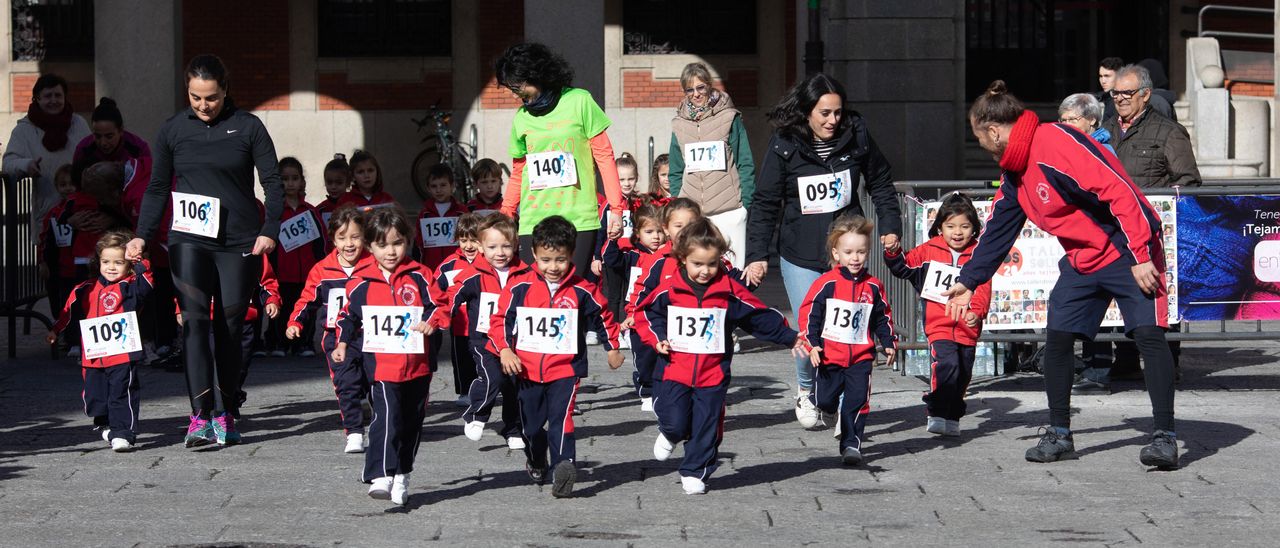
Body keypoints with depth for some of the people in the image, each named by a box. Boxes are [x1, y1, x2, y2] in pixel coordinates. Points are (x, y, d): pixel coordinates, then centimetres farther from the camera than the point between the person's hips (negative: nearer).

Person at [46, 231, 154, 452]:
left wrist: (140, 264, -31)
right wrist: (55, 330, 28)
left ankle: (122, 433, -8)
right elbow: (70, 311, 25)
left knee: (122, 395, -10)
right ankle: (105, 425, 32)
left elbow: (145, 284, -21)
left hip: (122, 354, -5)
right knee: (94, 396, 11)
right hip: (93, 357, 5)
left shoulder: (129, 287, -1)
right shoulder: (87, 289, 14)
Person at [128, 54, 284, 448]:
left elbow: (273, 183, 3)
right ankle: (201, 416, -19)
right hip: (189, 241, 1)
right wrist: (142, 236, 2)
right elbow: (157, 188, 13)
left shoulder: (247, 127, 1)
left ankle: (225, 415, 15)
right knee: (195, 320, -14)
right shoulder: (173, 130, 7)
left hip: (239, 244, -1)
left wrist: (269, 231, -7)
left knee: (228, 328, 3)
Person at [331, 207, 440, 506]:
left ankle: (401, 476, 29)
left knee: (412, 421, 13)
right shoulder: (360, 282, 2)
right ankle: (381, 476, -25)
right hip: (381, 365, -3)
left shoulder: (419, 276, 1)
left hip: (417, 366, 3)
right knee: (387, 417, -20)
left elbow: (436, 307, 3)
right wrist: (343, 343, 9)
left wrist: (430, 322, -17)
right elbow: (348, 315, 16)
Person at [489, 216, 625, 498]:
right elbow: (500, 319, 3)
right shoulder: (519, 287, -6)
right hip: (528, 369, 2)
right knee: (531, 424, 16)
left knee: (561, 419, -21)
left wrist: (613, 348, 21)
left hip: (565, 368, -2)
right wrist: (505, 350, -10)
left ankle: (563, 466, -32)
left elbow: (603, 317, 12)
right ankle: (536, 463, 42)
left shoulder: (582, 290, -5)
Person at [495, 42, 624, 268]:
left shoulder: (578, 101, 1)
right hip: (533, 222, 3)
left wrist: (616, 208, -4)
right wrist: (505, 216, 9)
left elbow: (604, 155, 2)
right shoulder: (522, 117, 10)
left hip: (579, 219, -3)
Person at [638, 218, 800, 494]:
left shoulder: (731, 291, -3)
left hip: (713, 374, 1)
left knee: (706, 427, 4)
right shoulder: (669, 290, -5)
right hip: (674, 370, -1)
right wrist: (657, 340, -5)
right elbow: (647, 313, 10)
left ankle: (694, 472, 21)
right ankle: (670, 435, 29)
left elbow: (761, 317, 6)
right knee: (675, 420, -7)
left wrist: (789, 337, 6)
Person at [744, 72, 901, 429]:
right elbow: (765, 204, 0)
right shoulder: (784, 146, -5)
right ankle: (805, 390, 24)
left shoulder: (856, 136, -2)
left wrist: (890, 226, 4)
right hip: (800, 257, -1)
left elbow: (881, 185, 13)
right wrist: (757, 255, -4)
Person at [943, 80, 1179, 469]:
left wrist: (1140, 256, -28)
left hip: (1129, 252, -9)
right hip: (1082, 259, 9)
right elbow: (997, 230, 19)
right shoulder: (1014, 173, 7)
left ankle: (1165, 437, -14)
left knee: (1148, 333, -17)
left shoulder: (1056, 143, -24)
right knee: (1057, 337, 3)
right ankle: (1059, 434, 13)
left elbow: (1119, 191, -28)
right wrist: (969, 281, 20)